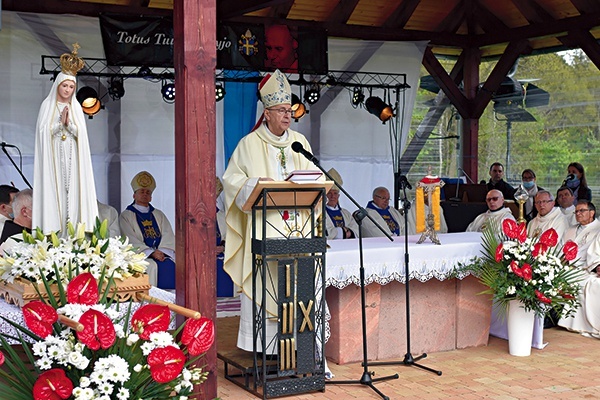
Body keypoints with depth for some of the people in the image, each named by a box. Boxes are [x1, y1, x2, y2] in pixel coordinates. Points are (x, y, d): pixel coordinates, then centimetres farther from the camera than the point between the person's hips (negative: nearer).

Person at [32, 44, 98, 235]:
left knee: (72, 190, -1)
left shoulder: (76, 107, 11)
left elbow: (81, 133, 5)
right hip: (53, 156, -3)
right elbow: (43, 131, -4)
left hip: (72, 157, 3)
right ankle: (53, 231, -5)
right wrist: (60, 122, -13)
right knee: (54, 190, -6)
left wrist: (69, 124, -11)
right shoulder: (47, 105, 4)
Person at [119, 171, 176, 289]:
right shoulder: (126, 216, 9)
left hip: (161, 252, 4)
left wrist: (162, 251, -11)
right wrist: (151, 252, -17)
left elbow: (168, 235, 9)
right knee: (153, 266, -32)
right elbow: (131, 240, -5)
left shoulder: (159, 215, 22)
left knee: (171, 264, -24)